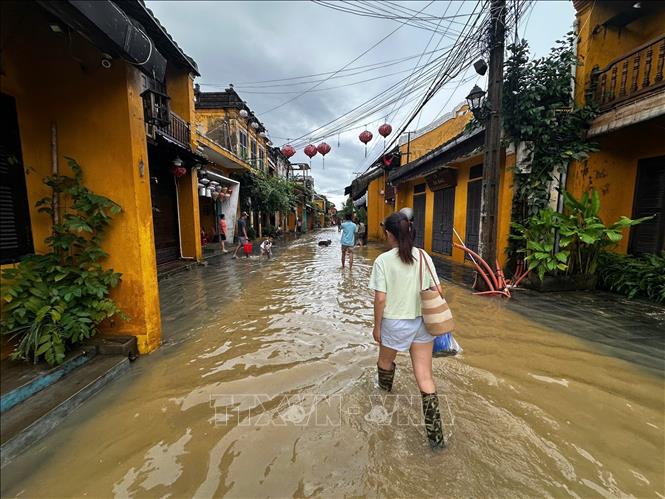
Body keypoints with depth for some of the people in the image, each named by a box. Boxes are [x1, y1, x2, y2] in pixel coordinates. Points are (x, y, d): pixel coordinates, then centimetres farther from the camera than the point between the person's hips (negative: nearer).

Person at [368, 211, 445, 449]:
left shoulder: (383, 260, -16)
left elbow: (380, 299, -15)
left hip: (394, 323, -3)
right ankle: (435, 435, 18)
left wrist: (376, 326, -2)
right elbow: (436, 291, -1)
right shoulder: (423, 256, -4)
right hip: (422, 323, 4)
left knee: (385, 362, 27)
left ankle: (384, 393, 55)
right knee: (425, 377, 12)